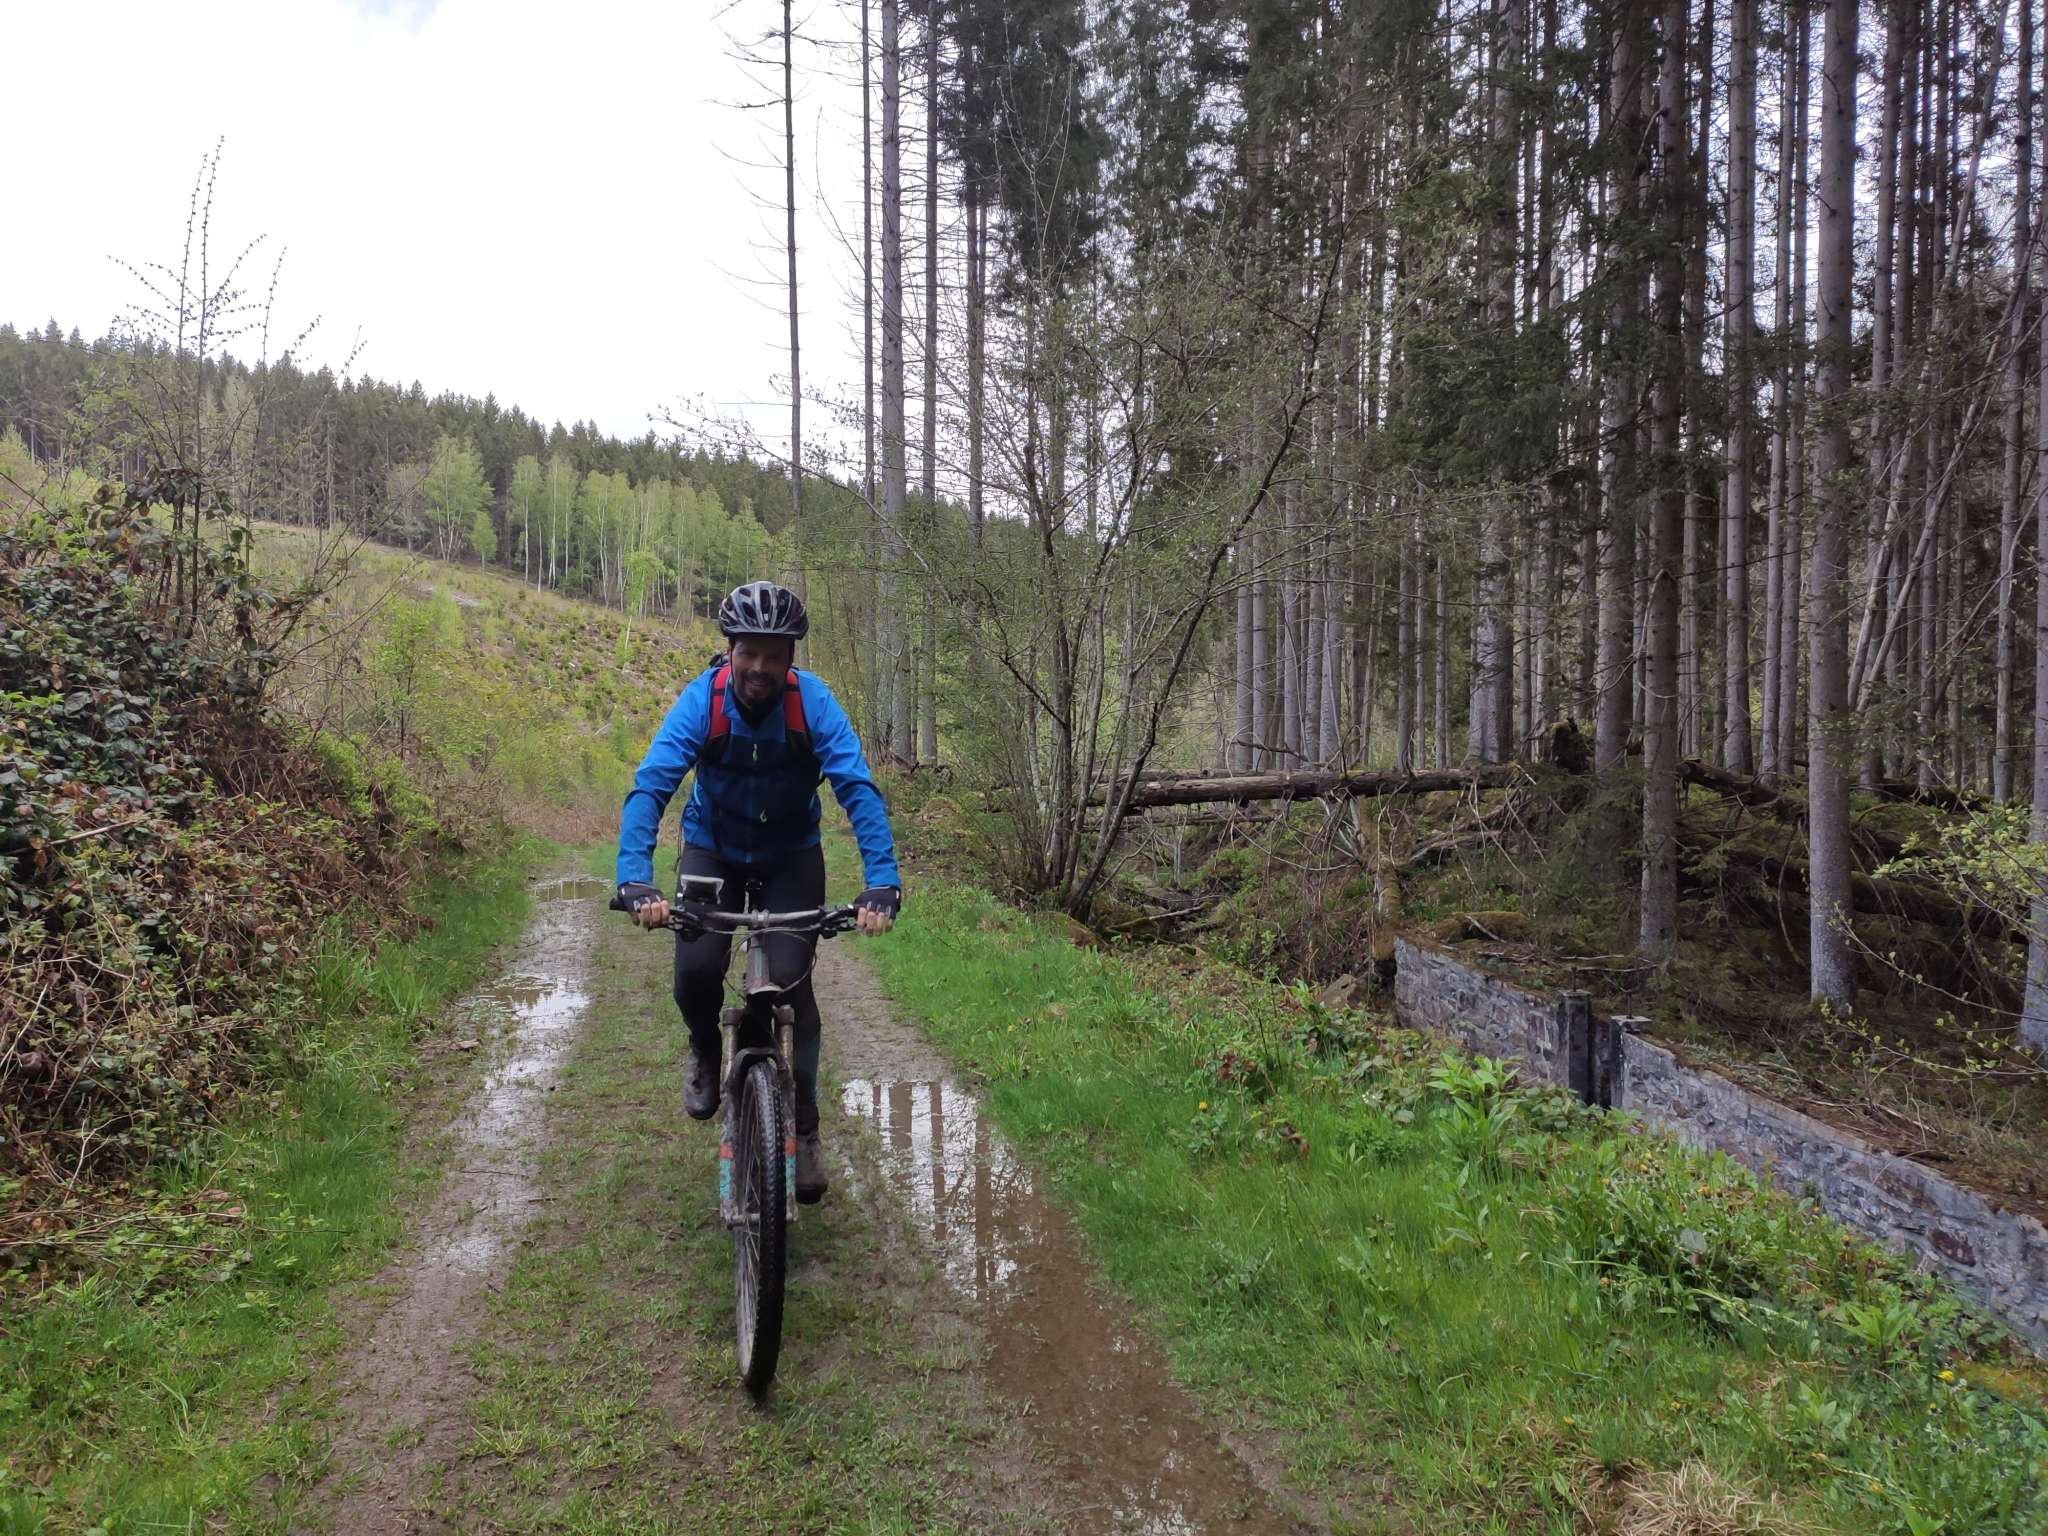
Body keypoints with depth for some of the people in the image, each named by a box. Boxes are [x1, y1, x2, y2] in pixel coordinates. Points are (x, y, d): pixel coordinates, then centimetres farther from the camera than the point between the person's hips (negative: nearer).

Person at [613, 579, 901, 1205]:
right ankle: (706, 1052, 19)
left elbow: (859, 790, -32)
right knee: (695, 971, -18)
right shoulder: (701, 700, -24)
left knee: (791, 979, -14)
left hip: (791, 855, 0)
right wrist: (635, 881, -47)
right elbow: (649, 788, -32)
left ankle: (804, 1127, 5)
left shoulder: (814, 703, -24)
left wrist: (882, 885, -45)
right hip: (712, 849, 1)